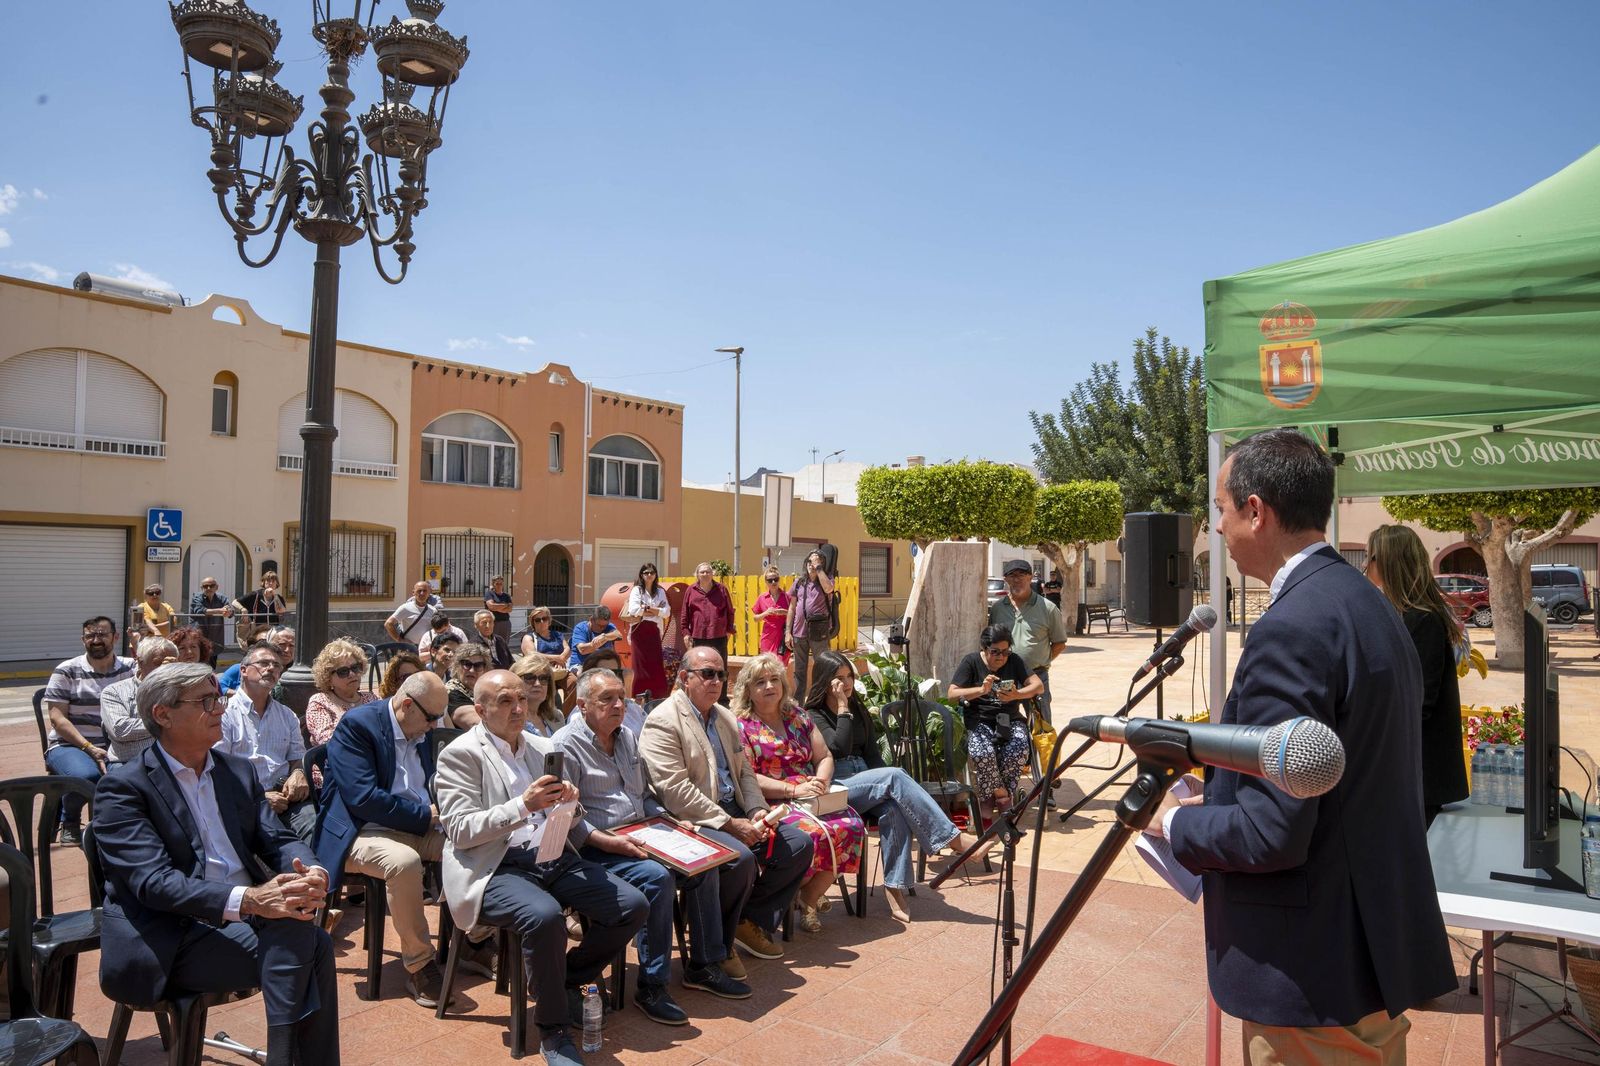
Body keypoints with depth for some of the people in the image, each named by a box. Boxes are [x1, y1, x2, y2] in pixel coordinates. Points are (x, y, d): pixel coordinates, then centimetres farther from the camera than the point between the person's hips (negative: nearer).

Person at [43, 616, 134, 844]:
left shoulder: (130, 668, 10)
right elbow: (57, 718, -3)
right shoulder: (66, 672, 3)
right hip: (69, 745, -2)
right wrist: (89, 748, -15)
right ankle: (70, 823, -1)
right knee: (86, 775, -36)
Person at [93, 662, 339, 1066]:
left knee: (313, 943, -25)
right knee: (301, 942, -27)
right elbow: (153, 881, -19)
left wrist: (312, 874, -18)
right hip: (171, 937, -5)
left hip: (243, 919, 5)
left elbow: (278, 840, 7)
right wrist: (247, 900, -34)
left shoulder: (238, 771, 13)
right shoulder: (123, 788, -7)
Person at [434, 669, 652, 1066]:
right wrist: (523, 805, -24)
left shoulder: (542, 747, 15)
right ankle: (552, 1030, -13)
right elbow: (460, 831, -13)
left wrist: (599, 837, 8)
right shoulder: (460, 755, -4)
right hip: (496, 867, -6)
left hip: (555, 858, 7)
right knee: (545, 916, -35)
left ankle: (568, 982, 14)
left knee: (633, 906, -8)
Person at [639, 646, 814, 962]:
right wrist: (730, 824, -20)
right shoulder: (662, 721, -11)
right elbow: (675, 790, -19)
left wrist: (757, 811, -2)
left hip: (734, 814, 9)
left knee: (799, 844, -3)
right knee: (741, 858, -33)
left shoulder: (726, 717, 17)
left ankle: (752, 921, 11)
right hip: (693, 821, -9)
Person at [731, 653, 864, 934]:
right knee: (814, 834, -33)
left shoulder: (797, 716, 17)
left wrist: (821, 780, -7)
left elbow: (825, 757, 17)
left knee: (852, 825, -23)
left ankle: (809, 896, -5)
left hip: (813, 799, 6)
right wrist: (793, 789, -18)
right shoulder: (741, 726, 1)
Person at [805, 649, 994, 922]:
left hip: (865, 782, 6)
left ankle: (895, 889, -32)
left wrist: (883, 784, -4)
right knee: (895, 775, -30)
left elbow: (872, 752, 13)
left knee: (894, 809, -30)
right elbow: (840, 748, -17)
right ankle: (954, 839, -31)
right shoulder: (813, 715, -1)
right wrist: (843, 707, -12)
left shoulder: (858, 708, 18)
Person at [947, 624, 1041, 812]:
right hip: (980, 720, -2)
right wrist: (982, 690, -20)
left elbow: (1037, 685, 1)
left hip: (1010, 719, 2)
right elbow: (952, 693, -6)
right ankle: (1002, 793, -8)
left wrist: (1017, 695, -19)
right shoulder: (971, 661, 2)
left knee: (1018, 750, -30)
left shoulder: (1014, 661, 9)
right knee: (982, 753, -33)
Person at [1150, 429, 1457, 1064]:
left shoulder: (1290, 631, -25)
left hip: (1317, 974, -9)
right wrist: (1217, 794, 14)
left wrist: (1177, 824, -8)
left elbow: (1272, 835, -26)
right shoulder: (1371, 606, 7)